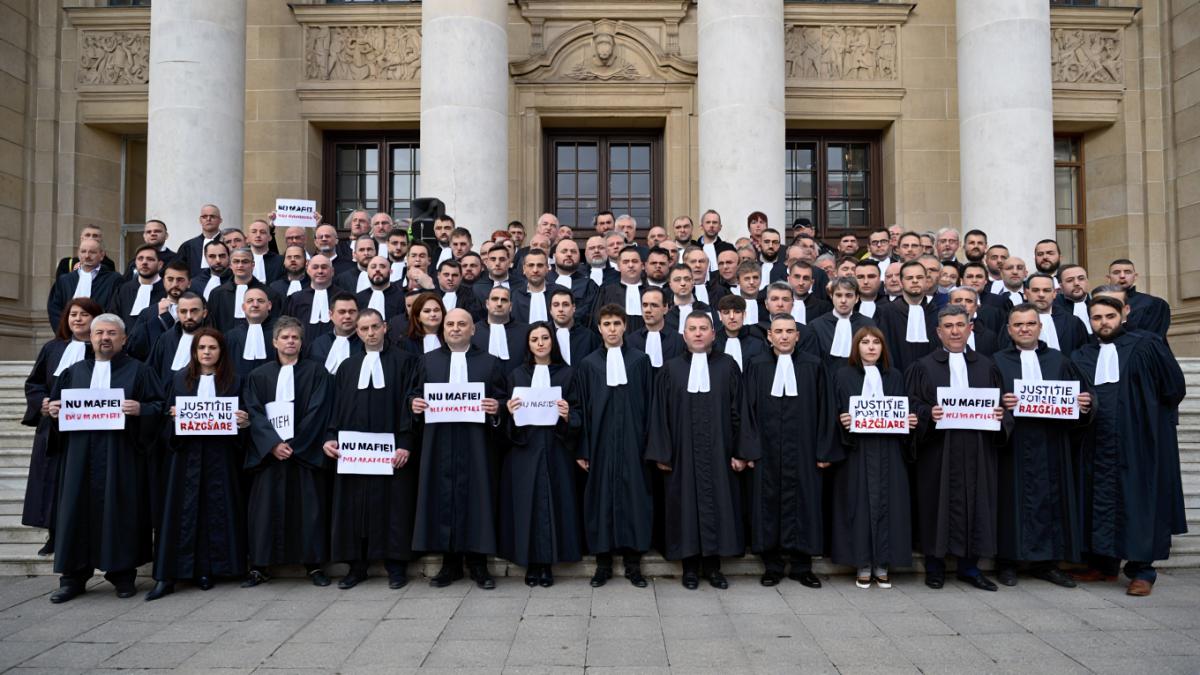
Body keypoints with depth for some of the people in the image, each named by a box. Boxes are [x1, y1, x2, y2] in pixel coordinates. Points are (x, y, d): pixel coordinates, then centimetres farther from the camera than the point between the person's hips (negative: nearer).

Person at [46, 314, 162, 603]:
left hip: (121, 455, -3)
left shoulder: (138, 370, 5)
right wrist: (53, 409, -2)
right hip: (81, 454, 3)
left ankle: (123, 574, 10)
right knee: (77, 510, 3)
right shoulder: (75, 371, 17)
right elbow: (55, 403, 20)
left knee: (120, 510, 0)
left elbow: (159, 406, 0)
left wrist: (140, 409, -20)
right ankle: (73, 576, 12)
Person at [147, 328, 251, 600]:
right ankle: (167, 575, -1)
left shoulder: (234, 382, 7)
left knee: (215, 511, 1)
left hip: (220, 456, 0)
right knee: (182, 511, -3)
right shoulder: (180, 380, 9)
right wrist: (173, 414, -14)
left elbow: (241, 416, 6)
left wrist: (243, 421, -15)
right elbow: (167, 416, 8)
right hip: (186, 455, 0)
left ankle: (206, 571, 9)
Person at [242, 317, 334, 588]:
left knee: (309, 508, -1)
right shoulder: (259, 376, 10)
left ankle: (314, 565, 7)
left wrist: (295, 445, -11)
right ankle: (259, 566, 9)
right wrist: (274, 444, -14)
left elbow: (317, 412, -4)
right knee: (264, 509, 0)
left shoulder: (316, 372, 5)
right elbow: (254, 413, 0)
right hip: (268, 452, 1)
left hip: (306, 452, -1)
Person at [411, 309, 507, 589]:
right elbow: (418, 395, 12)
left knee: (476, 497, 0)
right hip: (439, 443, 1)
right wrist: (415, 404, -9)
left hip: (476, 443, -1)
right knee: (443, 498, 2)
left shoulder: (489, 362, 8)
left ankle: (478, 564, 10)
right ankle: (450, 563, 13)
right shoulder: (428, 360, 13)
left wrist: (496, 408, -15)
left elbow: (501, 400, 5)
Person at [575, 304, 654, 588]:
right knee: (601, 498, 4)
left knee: (634, 498, 2)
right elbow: (581, 408, 4)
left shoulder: (640, 360, 5)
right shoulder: (588, 364, 5)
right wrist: (582, 449, 0)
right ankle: (603, 563, 14)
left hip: (632, 442, 0)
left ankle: (633, 563, 13)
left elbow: (648, 404, 4)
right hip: (600, 442, 0)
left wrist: (650, 443, 0)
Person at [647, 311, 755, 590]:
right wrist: (660, 453, -4)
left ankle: (712, 565, 18)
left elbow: (739, 410, 1)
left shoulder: (728, 366, 2)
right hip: (683, 453, 0)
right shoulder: (671, 369, 3)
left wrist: (741, 451, -4)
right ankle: (690, 566, 16)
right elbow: (659, 413, 2)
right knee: (686, 505, 5)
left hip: (718, 453, 0)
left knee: (717, 505, 5)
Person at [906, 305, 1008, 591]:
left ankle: (969, 566, 18)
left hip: (977, 451, 3)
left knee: (975, 503, 5)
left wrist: (1000, 415, -8)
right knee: (937, 503, 1)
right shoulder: (924, 367, 4)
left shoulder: (986, 366, 12)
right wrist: (928, 414, -20)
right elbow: (912, 405, -1)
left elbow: (999, 404, 12)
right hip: (937, 450, -2)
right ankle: (934, 566, 13)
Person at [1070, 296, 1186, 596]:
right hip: (1099, 444, 4)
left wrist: (1145, 414, 5)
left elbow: (1174, 388, -1)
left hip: (1138, 441, -4)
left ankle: (1142, 570, 7)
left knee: (1139, 500, -1)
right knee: (1101, 500, 7)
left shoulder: (1146, 346, -2)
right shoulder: (1081, 357, 10)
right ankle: (1104, 562, 18)